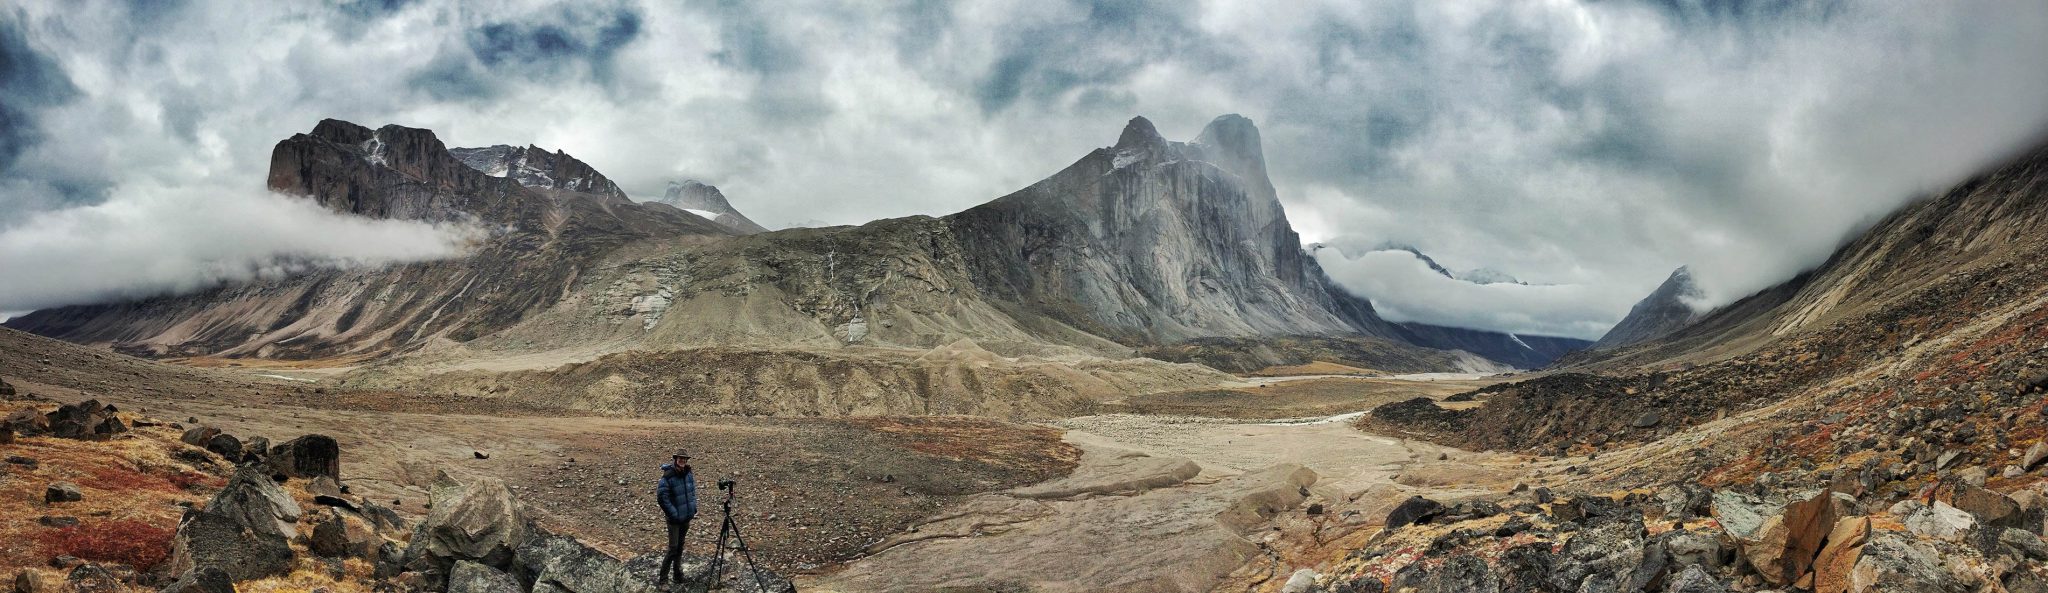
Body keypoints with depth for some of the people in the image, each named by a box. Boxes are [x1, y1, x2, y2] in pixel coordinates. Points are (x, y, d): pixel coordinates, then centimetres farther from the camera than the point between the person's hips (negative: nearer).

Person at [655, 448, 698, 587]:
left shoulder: (688, 474, 1)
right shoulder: (668, 477, -19)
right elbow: (661, 497, -19)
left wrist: (694, 508, 7)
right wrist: (674, 514, -17)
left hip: (687, 517, 6)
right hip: (675, 519, -6)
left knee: (680, 546, 14)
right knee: (673, 548, -7)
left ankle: (677, 573, 25)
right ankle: (662, 578, 0)